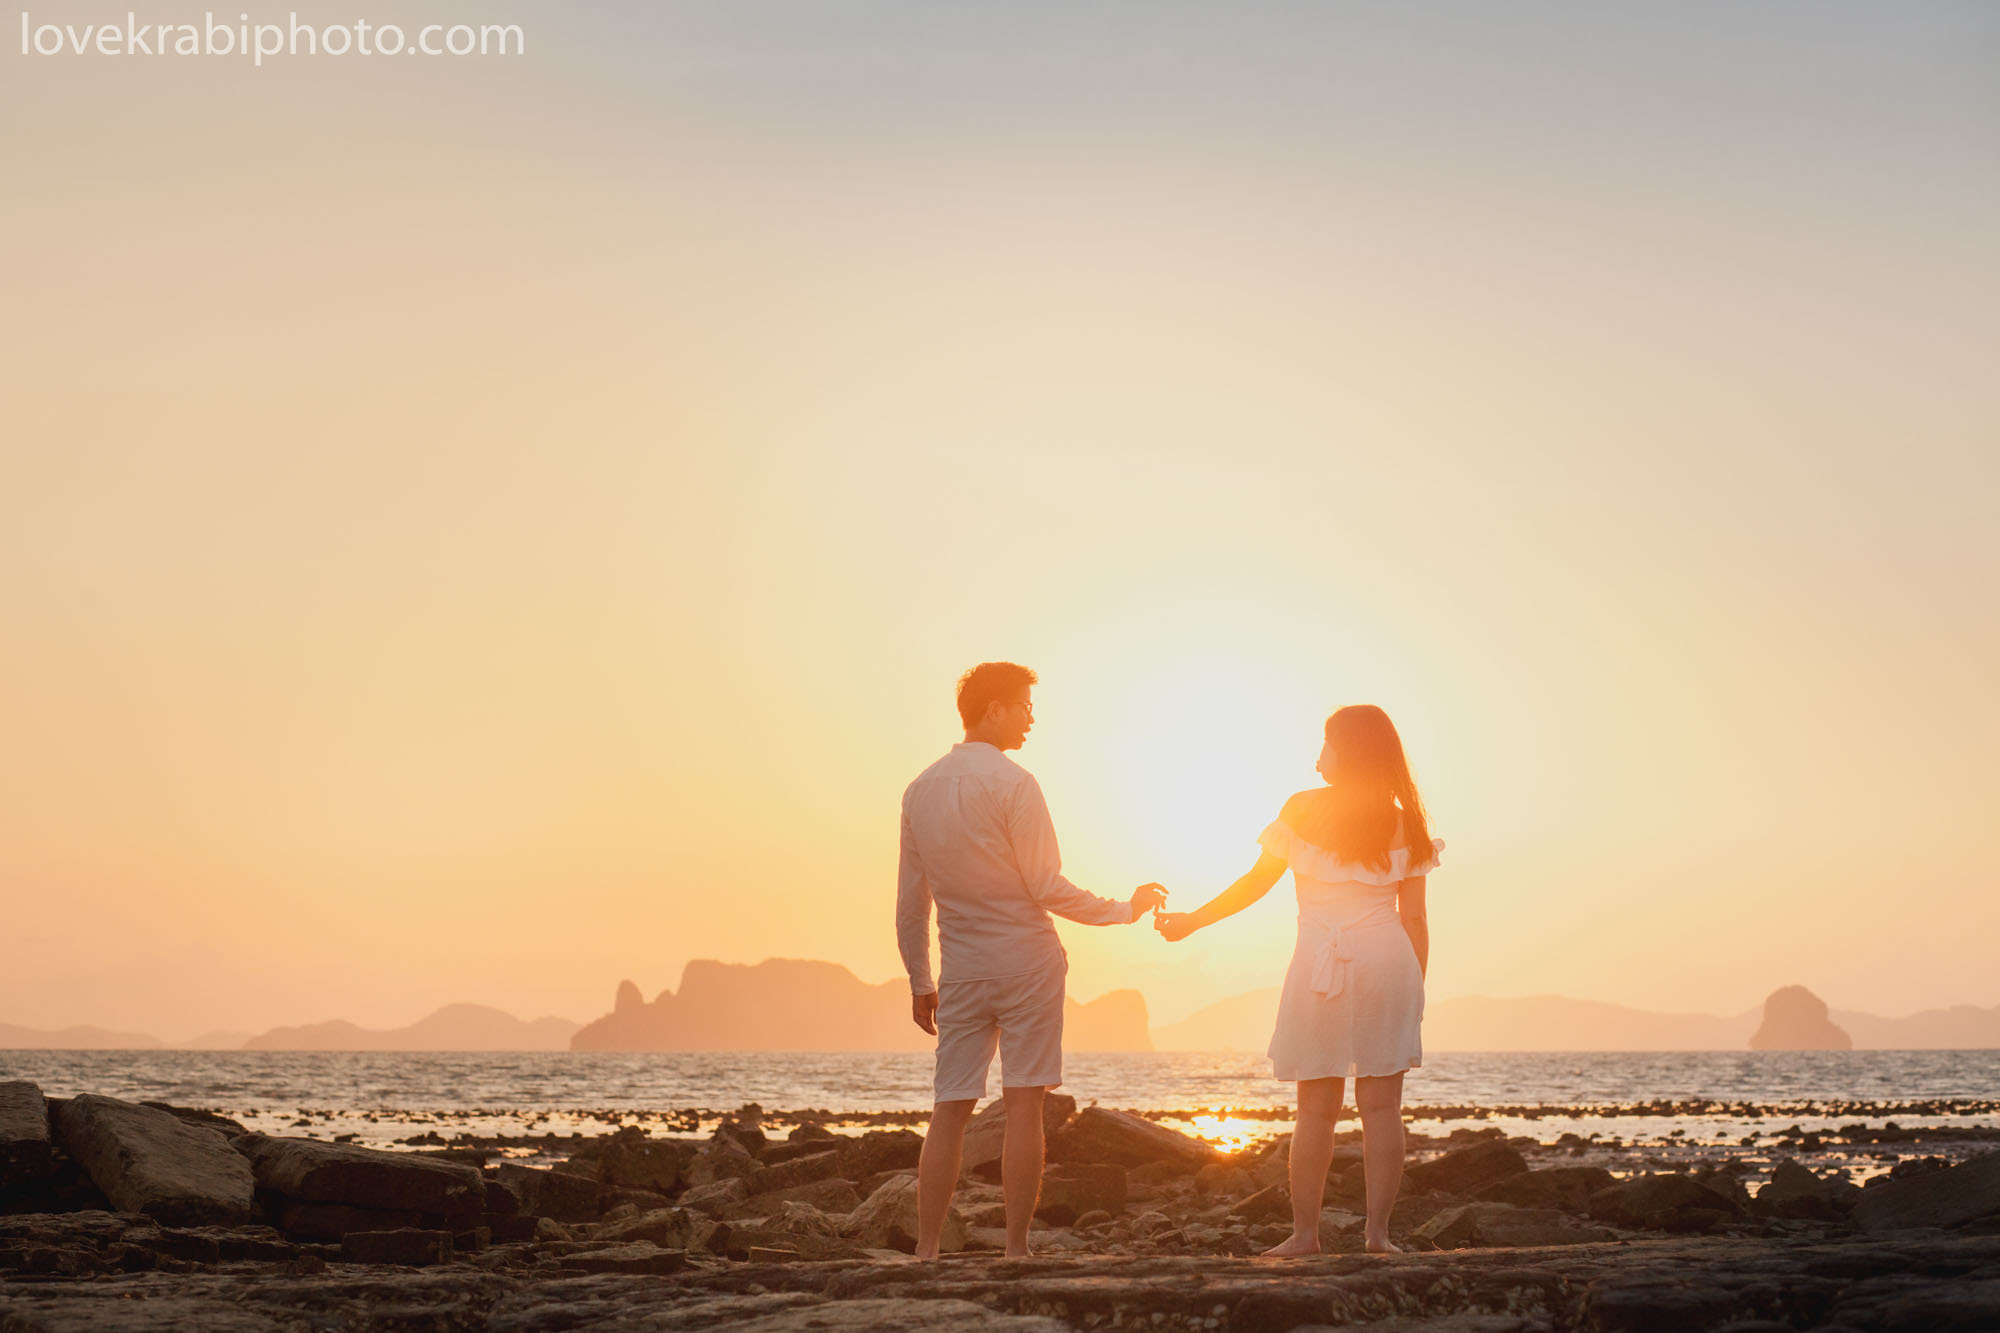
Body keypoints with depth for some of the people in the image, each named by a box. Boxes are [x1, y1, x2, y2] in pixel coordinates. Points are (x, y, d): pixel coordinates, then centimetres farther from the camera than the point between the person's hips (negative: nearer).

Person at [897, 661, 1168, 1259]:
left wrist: (920, 982, 19)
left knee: (950, 1109, 5)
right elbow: (1047, 888, -11)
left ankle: (926, 1250, 2)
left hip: (960, 970, 5)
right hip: (1025, 962, -5)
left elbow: (910, 905, 12)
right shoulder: (1013, 784, -10)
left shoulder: (920, 790, 8)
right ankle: (1016, 1249, -4)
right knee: (1023, 1106, -2)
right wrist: (1124, 909, 0)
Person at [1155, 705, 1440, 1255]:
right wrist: (1415, 991, 13)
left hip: (1321, 962, -1)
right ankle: (1377, 1230, -2)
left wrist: (1193, 920, 17)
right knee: (1381, 1103, 2)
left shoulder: (1304, 809, 2)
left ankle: (1305, 1231, 4)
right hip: (1389, 959, 2)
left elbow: (1255, 884, 6)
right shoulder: (1404, 823, 9)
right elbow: (1414, 917, 7)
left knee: (1315, 1108, 3)